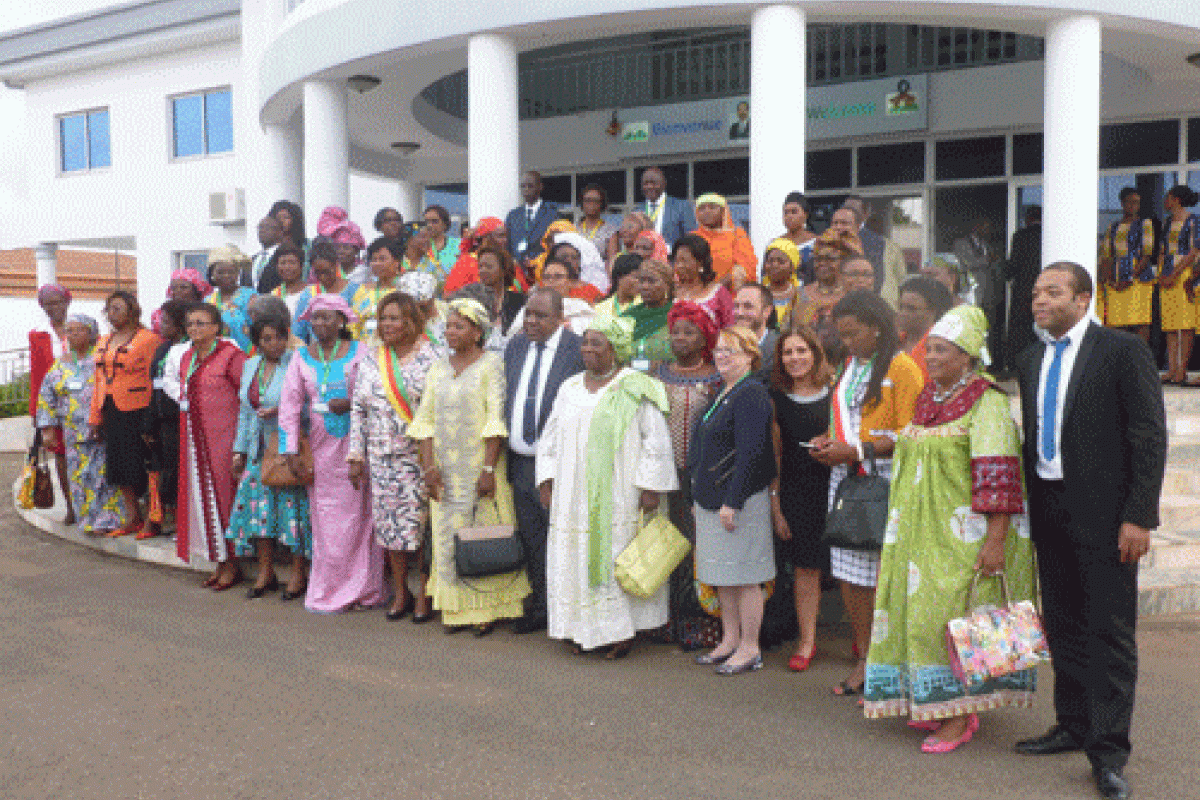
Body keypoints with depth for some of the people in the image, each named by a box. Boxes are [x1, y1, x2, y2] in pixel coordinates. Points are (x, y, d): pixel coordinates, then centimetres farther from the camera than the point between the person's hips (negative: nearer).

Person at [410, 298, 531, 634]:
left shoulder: (491, 365, -4)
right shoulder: (438, 369, 12)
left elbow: (496, 420, -11)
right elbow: (425, 420, 8)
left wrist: (489, 469, -17)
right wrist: (428, 466, -3)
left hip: (480, 465, -5)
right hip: (445, 471, 5)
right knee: (449, 537, 7)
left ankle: (488, 609, 10)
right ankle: (457, 608, 18)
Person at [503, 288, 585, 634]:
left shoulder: (578, 349, -9)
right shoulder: (515, 345, 11)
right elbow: (506, 398, 15)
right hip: (521, 461, 6)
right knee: (530, 538, 14)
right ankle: (538, 606, 27)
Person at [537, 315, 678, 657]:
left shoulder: (636, 390, -5)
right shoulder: (570, 389, 12)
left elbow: (657, 441, -8)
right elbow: (550, 438, 16)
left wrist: (650, 487, -13)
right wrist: (546, 481, 9)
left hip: (618, 497, -5)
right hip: (574, 496, 5)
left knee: (618, 560, -1)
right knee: (575, 560, 7)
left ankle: (622, 630, 12)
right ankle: (586, 630, 18)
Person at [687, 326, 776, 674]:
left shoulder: (752, 394, -14)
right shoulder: (723, 393, 15)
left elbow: (750, 453, -20)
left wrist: (732, 502, -22)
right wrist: (701, 496, 19)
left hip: (740, 500, -9)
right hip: (712, 498, 10)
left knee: (744, 576, 0)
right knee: (723, 576, 15)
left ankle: (750, 649, 11)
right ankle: (730, 640, 26)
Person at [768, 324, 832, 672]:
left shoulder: (835, 393, 2)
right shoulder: (776, 399, 5)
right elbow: (774, 456, 5)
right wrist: (775, 506, 2)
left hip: (833, 487, -1)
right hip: (794, 491, 1)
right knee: (805, 568, 5)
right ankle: (806, 640, 19)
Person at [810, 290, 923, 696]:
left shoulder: (901, 367, -7)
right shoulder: (849, 367, 18)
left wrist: (857, 450, -18)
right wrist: (828, 442, 8)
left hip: (884, 482, -7)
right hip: (845, 479, 8)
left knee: (883, 576, -6)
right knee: (848, 570, 8)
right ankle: (864, 658, 19)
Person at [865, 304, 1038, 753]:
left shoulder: (987, 402, -12)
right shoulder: (929, 397, 13)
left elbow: (999, 478, -19)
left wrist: (995, 541, -23)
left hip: (963, 533, -8)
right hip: (923, 533, 8)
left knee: (956, 619, -5)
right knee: (923, 611, 11)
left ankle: (961, 718, 7)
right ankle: (939, 705, 24)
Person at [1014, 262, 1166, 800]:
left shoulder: (1123, 351, -7)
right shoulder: (1029, 361, 12)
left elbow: (1150, 437, -10)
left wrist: (1138, 517, -15)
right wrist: (1028, 508, 10)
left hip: (1103, 514, -6)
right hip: (1048, 511, 6)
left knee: (1110, 631, 0)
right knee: (1063, 627, 15)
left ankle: (1108, 751, 10)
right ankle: (1073, 726, 30)